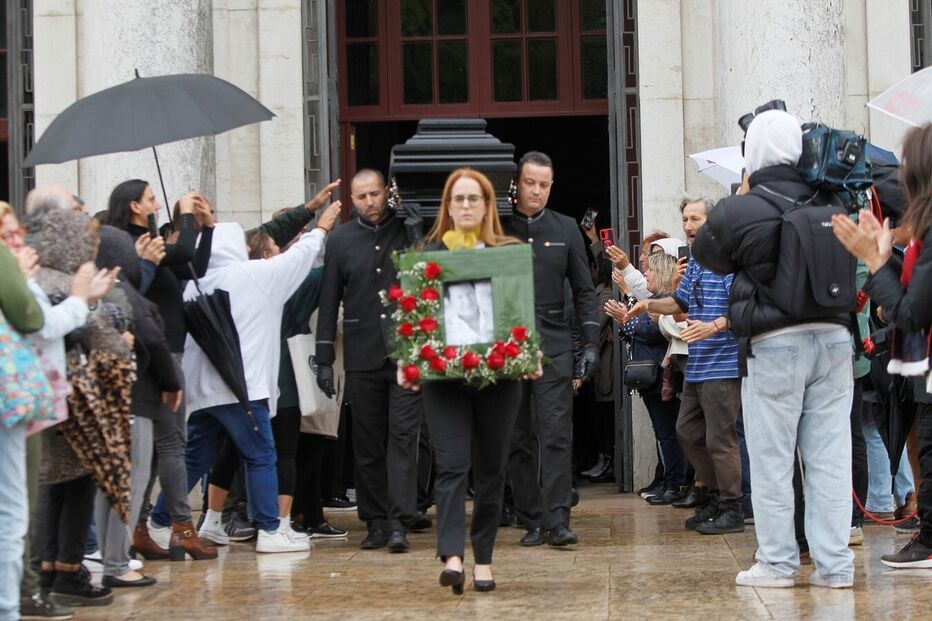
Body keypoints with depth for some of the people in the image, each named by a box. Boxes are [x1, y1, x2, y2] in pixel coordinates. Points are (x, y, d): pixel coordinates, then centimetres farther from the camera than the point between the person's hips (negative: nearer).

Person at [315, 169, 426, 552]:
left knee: (403, 435, -7)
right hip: (362, 355, 2)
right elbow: (329, 302, 8)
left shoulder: (409, 231, 5)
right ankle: (375, 521, 13)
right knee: (367, 442, 6)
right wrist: (324, 359, 5)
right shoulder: (341, 240, 8)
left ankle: (398, 522, -9)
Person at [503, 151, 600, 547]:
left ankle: (557, 521, -9)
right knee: (519, 439, 3)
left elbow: (584, 290, 11)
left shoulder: (565, 229, 9)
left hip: (553, 346, 0)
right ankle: (532, 521, 9)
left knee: (556, 435, -8)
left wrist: (590, 343, 3)